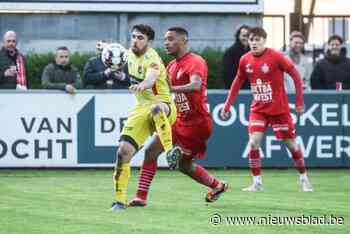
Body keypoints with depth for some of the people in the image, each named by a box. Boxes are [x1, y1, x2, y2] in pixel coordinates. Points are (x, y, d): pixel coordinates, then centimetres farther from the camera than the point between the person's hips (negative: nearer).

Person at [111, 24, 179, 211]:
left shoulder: (151, 59, -19)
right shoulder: (131, 55, 5)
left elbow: (152, 77, -43)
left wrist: (142, 85, -64)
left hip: (162, 106, -7)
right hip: (141, 109, 7)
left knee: (156, 108, -46)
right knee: (124, 150, -7)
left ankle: (169, 150, -47)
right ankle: (119, 200, 1)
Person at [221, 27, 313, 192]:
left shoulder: (276, 57, -15)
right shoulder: (245, 60, -2)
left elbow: (295, 75, -9)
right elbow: (238, 83, 11)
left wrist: (299, 102, -11)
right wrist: (227, 106, 8)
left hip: (279, 109, -3)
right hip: (258, 109, 3)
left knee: (291, 144, 5)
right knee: (253, 143, -13)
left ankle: (304, 179, 24)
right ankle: (257, 183, -3)